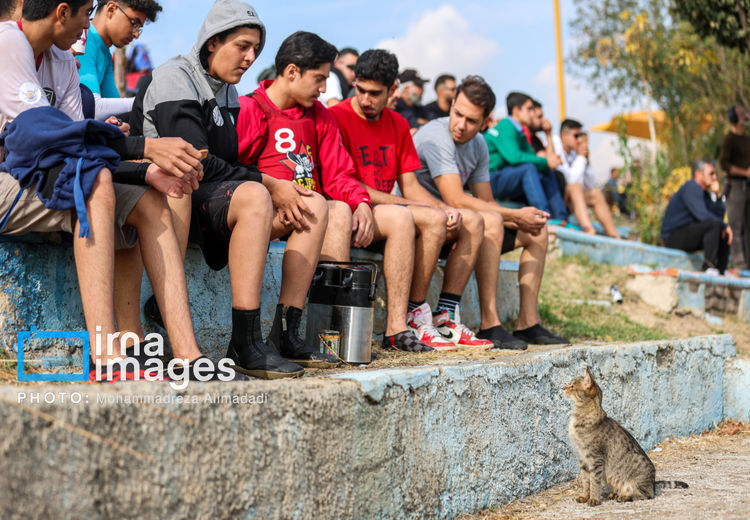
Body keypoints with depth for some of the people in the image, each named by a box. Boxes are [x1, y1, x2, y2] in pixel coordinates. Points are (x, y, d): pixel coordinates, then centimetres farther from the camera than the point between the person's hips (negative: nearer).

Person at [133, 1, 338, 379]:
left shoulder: (227, 91, 21)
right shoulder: (174, 78, -7)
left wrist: (276, 200, 0)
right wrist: (269, 185, -17)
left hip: (218, 196, 9)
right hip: (176, 199, -9)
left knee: (314, 207, -4)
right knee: (253, 197, -36)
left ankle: (285, 336, -9)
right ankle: (246, 345, -39)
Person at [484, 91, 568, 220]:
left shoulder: (519, 132, 17)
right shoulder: (505, 127, -14)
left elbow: (531, 156, 16)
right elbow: (513, 157, -27)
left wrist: (549, 162, -7)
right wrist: (545, 162, -18)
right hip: (491, 180, -10)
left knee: (547, 175, 5)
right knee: (528, 168, -29)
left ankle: (561, 220, -2)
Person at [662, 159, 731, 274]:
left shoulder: (704, 192, 16)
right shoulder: (691, 187, -14)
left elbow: (719, 216, 12)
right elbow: (702, 215, -26)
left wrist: (717, 196, 0)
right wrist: (725, 226, -15)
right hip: (674, 236, -10)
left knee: (724, 234, 12)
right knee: (714, 225, -26)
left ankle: (721, 272, 7)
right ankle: (709, 267, -29)